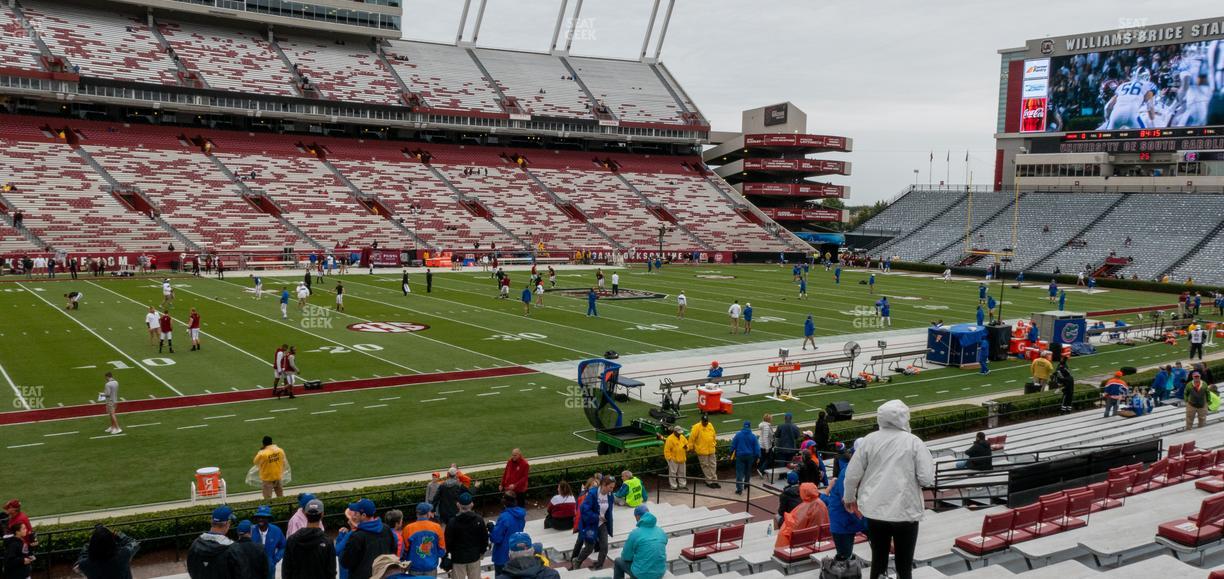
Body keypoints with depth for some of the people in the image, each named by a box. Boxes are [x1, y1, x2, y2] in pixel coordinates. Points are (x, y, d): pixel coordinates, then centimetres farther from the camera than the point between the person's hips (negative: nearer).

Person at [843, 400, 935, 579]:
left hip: (875, 510, 3)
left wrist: (849, 498, 20)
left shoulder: (869, 440, -1)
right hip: (906, 511, -3)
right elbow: (927, 478, -11)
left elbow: (852, 473, 3)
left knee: (878, 560, 16)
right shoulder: (914, 442, -9)